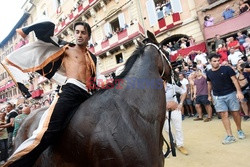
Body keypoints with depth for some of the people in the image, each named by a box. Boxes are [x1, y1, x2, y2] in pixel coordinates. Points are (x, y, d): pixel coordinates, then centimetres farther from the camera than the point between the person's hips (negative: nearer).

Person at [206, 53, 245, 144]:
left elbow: (234, 80, -10)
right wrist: (209, 95, 20)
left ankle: (239, 130, 32)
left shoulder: (227, 69, -7)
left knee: (235, 113, 7)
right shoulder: (209, 73, 4)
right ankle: (230, 136, 3)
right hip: (218, 97, 2)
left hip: (231, 94, -2)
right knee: (224, 115, -2)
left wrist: (239, 91, -20)